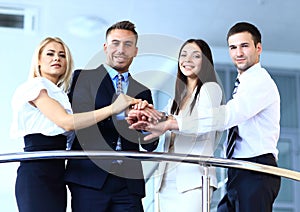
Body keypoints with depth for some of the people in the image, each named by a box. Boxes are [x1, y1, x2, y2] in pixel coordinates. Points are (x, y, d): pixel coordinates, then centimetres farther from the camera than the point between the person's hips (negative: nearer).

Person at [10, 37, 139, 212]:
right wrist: (112, 108, -18)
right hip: (37, 174, -8)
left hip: (57, 174, 8)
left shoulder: (60, 93, 21)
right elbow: (67, 122, -17)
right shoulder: (36, 85, -4)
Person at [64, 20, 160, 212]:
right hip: (90, 178, -3)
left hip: (129, 182, 3)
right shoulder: (83, 78, 8)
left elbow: (150, 146, 17)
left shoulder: (142, 92, 20)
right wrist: (122, 110, -22)